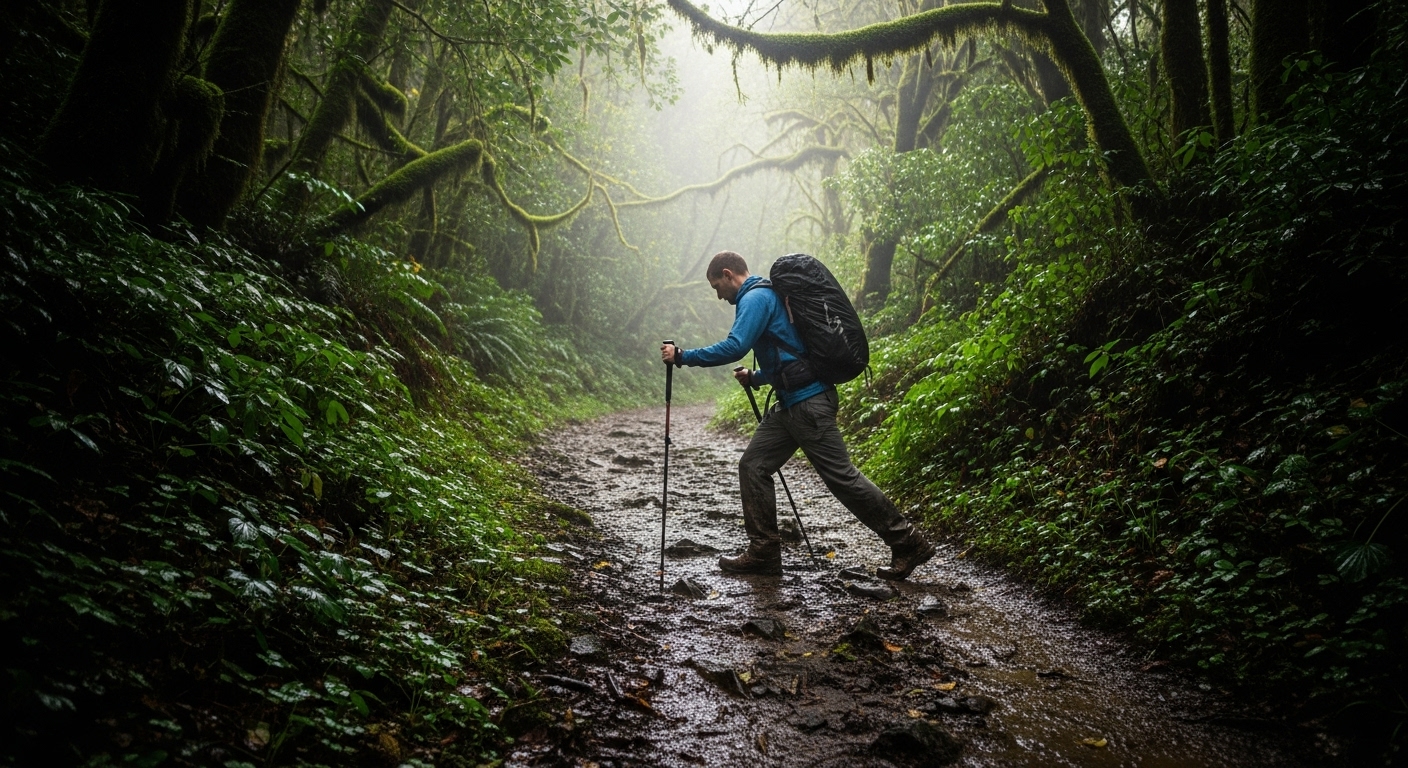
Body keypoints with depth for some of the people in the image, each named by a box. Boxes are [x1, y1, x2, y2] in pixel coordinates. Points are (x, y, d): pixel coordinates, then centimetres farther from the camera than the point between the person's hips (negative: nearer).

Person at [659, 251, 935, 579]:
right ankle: (763, 552, 10)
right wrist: (755, 377, 23)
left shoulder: (755, 297, -9)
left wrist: (682, 356, -16)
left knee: (841, 476, -7)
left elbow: (734, 347, -23)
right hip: (791, 403, 10)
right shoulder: (764, 296, 22)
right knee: (753, 466, 7)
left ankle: (908, 543, 2)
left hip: (808, 402, -10)